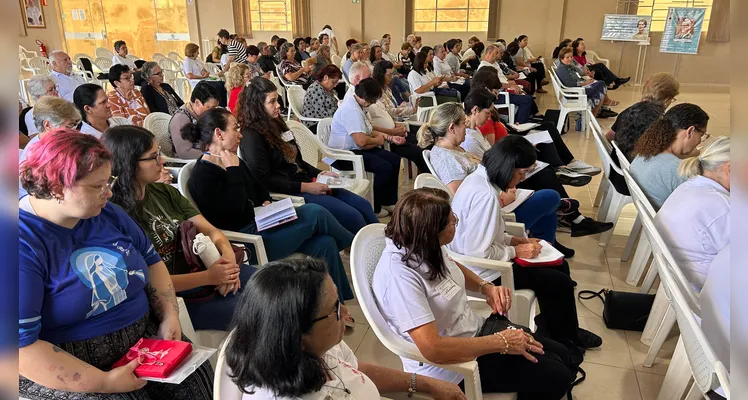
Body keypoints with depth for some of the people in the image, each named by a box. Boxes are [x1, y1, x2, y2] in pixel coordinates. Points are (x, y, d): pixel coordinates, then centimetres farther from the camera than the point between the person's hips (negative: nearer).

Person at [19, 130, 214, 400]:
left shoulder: (108, 213, 3)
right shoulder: (24, 243, -19)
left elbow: (151, 261, 13)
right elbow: (23, 346, -22)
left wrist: (169, 316, -3)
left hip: (144, 337, 5)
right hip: (65, 368, -5)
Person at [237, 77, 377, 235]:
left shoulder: (275, 124, 13)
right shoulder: (251, 136, -13)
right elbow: (264, 180, -19)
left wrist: (319, 174, 6)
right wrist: (305, 187, -20)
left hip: (307, 184, 9)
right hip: (289, 193, -9)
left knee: (363, 205, 0)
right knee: (352, 216, -18)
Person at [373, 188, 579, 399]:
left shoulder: (426, 246, -8)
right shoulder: (398, 273, -33)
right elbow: (433, 349, -36)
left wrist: (486, 286, -2)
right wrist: (501, 343, -25)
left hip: (474, 332, 8)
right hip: (446, 364, -8)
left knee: (563, 357, 9)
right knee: (557, 378, -6)